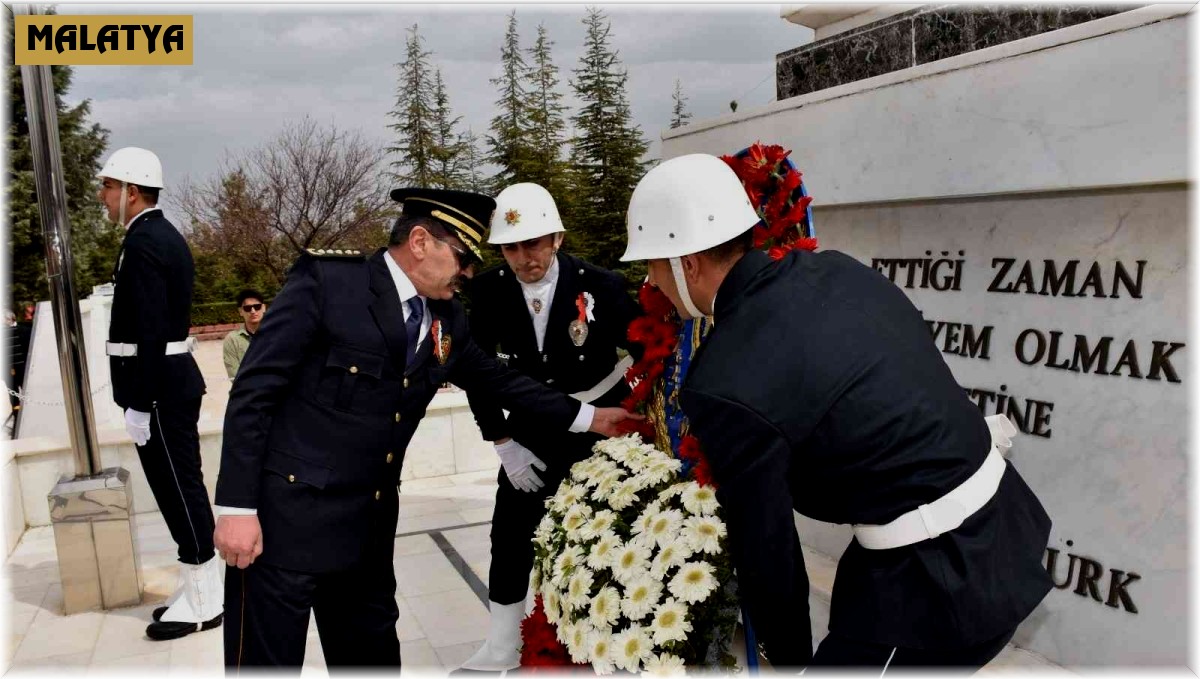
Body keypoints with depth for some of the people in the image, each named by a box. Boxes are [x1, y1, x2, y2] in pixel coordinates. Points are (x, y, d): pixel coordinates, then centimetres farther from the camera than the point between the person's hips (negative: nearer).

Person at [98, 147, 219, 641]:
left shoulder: (143, 242, -16)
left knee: (180, 492, -2)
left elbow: (150, 332, -22)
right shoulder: (165, 235, 15)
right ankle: (198, 590, 25)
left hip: (158, 388, -10)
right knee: (181, 491, 15)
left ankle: (203, 603, 8)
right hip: (173, 381, 10)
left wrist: (139, 405, -20)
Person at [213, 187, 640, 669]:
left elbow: (498, 381, 17)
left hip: (367, 523, 6)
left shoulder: (448, 321, 5)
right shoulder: (326, 280, -14)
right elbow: (254, 390, -14)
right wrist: (237, 506, -16)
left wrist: (587, 417, 15)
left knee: (371, 652, 20)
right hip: (286, 515, -6)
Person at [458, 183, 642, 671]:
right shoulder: (487, 291, -14)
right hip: (533, 428, 3)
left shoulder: (601, 285, -21)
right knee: (510, 535, 6)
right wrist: (503, 443, -9)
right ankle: (502, 647, 24)